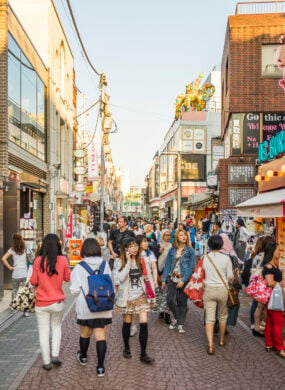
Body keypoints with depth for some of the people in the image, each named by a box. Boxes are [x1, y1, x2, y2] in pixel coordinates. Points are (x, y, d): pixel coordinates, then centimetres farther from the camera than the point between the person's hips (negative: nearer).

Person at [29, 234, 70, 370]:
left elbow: (33, 282, -3)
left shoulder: (38, 260, -11)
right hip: (57, 302, 1)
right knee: (57, 327, 22)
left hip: (41, 303, -1)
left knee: (43, 332, 10)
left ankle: (46, 362, 14)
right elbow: (68, 278, 3)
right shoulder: (62, 260, -10)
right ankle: (55, 356, 14)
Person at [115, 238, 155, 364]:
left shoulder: (143, 261, 0)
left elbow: (149, 278, 4)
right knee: (127, 323, 10)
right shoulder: (121, 262, -7)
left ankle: (143, 354, 2)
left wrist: (153, 295, 1)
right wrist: (128, 261, -21)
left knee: (144, 324, -7)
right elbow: (121, 278, -22)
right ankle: (126, 348, 33)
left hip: (141, 296, 1)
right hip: (127, 297, -1)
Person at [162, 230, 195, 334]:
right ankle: (176, 318, 24)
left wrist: (183, 280, -15)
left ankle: (180, 324, 18)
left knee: (182, 302, 5)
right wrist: (164, 279, 3)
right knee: (170, 300, -2)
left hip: (184, 280, -2)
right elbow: (167, 265, 8)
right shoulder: (172, 250, 5)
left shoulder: (190, 251, -3)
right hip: (172, 278, 2)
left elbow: (191, 267, -7)